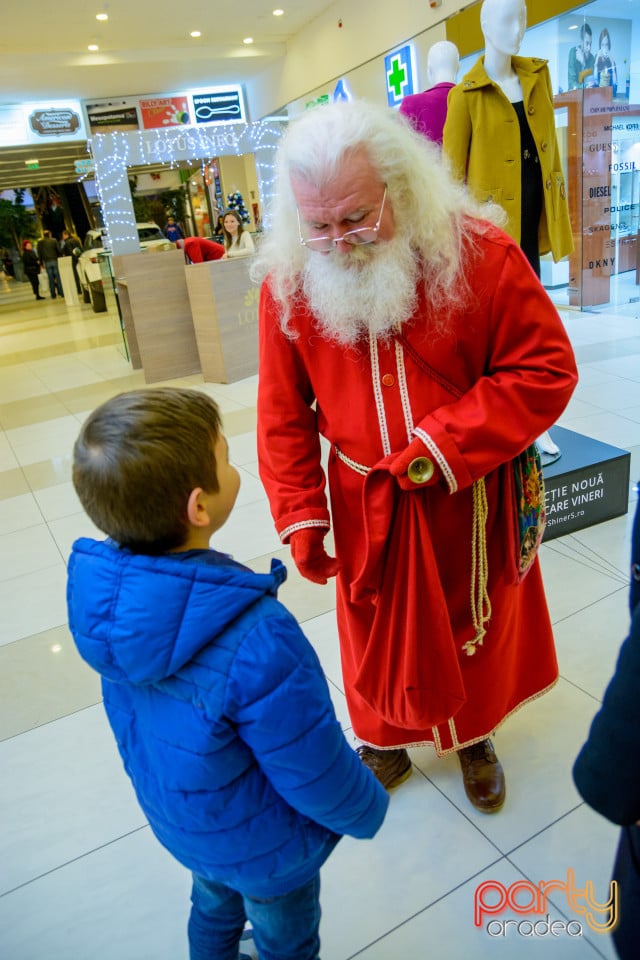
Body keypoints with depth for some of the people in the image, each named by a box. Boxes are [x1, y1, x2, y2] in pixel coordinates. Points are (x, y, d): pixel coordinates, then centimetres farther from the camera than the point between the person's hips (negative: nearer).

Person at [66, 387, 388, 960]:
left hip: (175, 817, 6)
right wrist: (368, 810, -6)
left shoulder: (101, 593, -21)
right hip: (264, 846, -5)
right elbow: (318, 773, -28)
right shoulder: (255, 642, -44)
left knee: (214, 907, 35)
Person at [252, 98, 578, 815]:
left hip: (466, 502, -1)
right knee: (377, 629, 19)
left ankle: (474, 735, 50)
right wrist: (300, 517, -7)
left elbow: (546, 370, -13)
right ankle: (386, 740, 49)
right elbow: (282, 413, -2)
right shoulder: (286, 279, -9)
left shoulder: (479, 252, -16)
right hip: (366, 509, 1)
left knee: (475, 624, 20)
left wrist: (442, 448, -21)